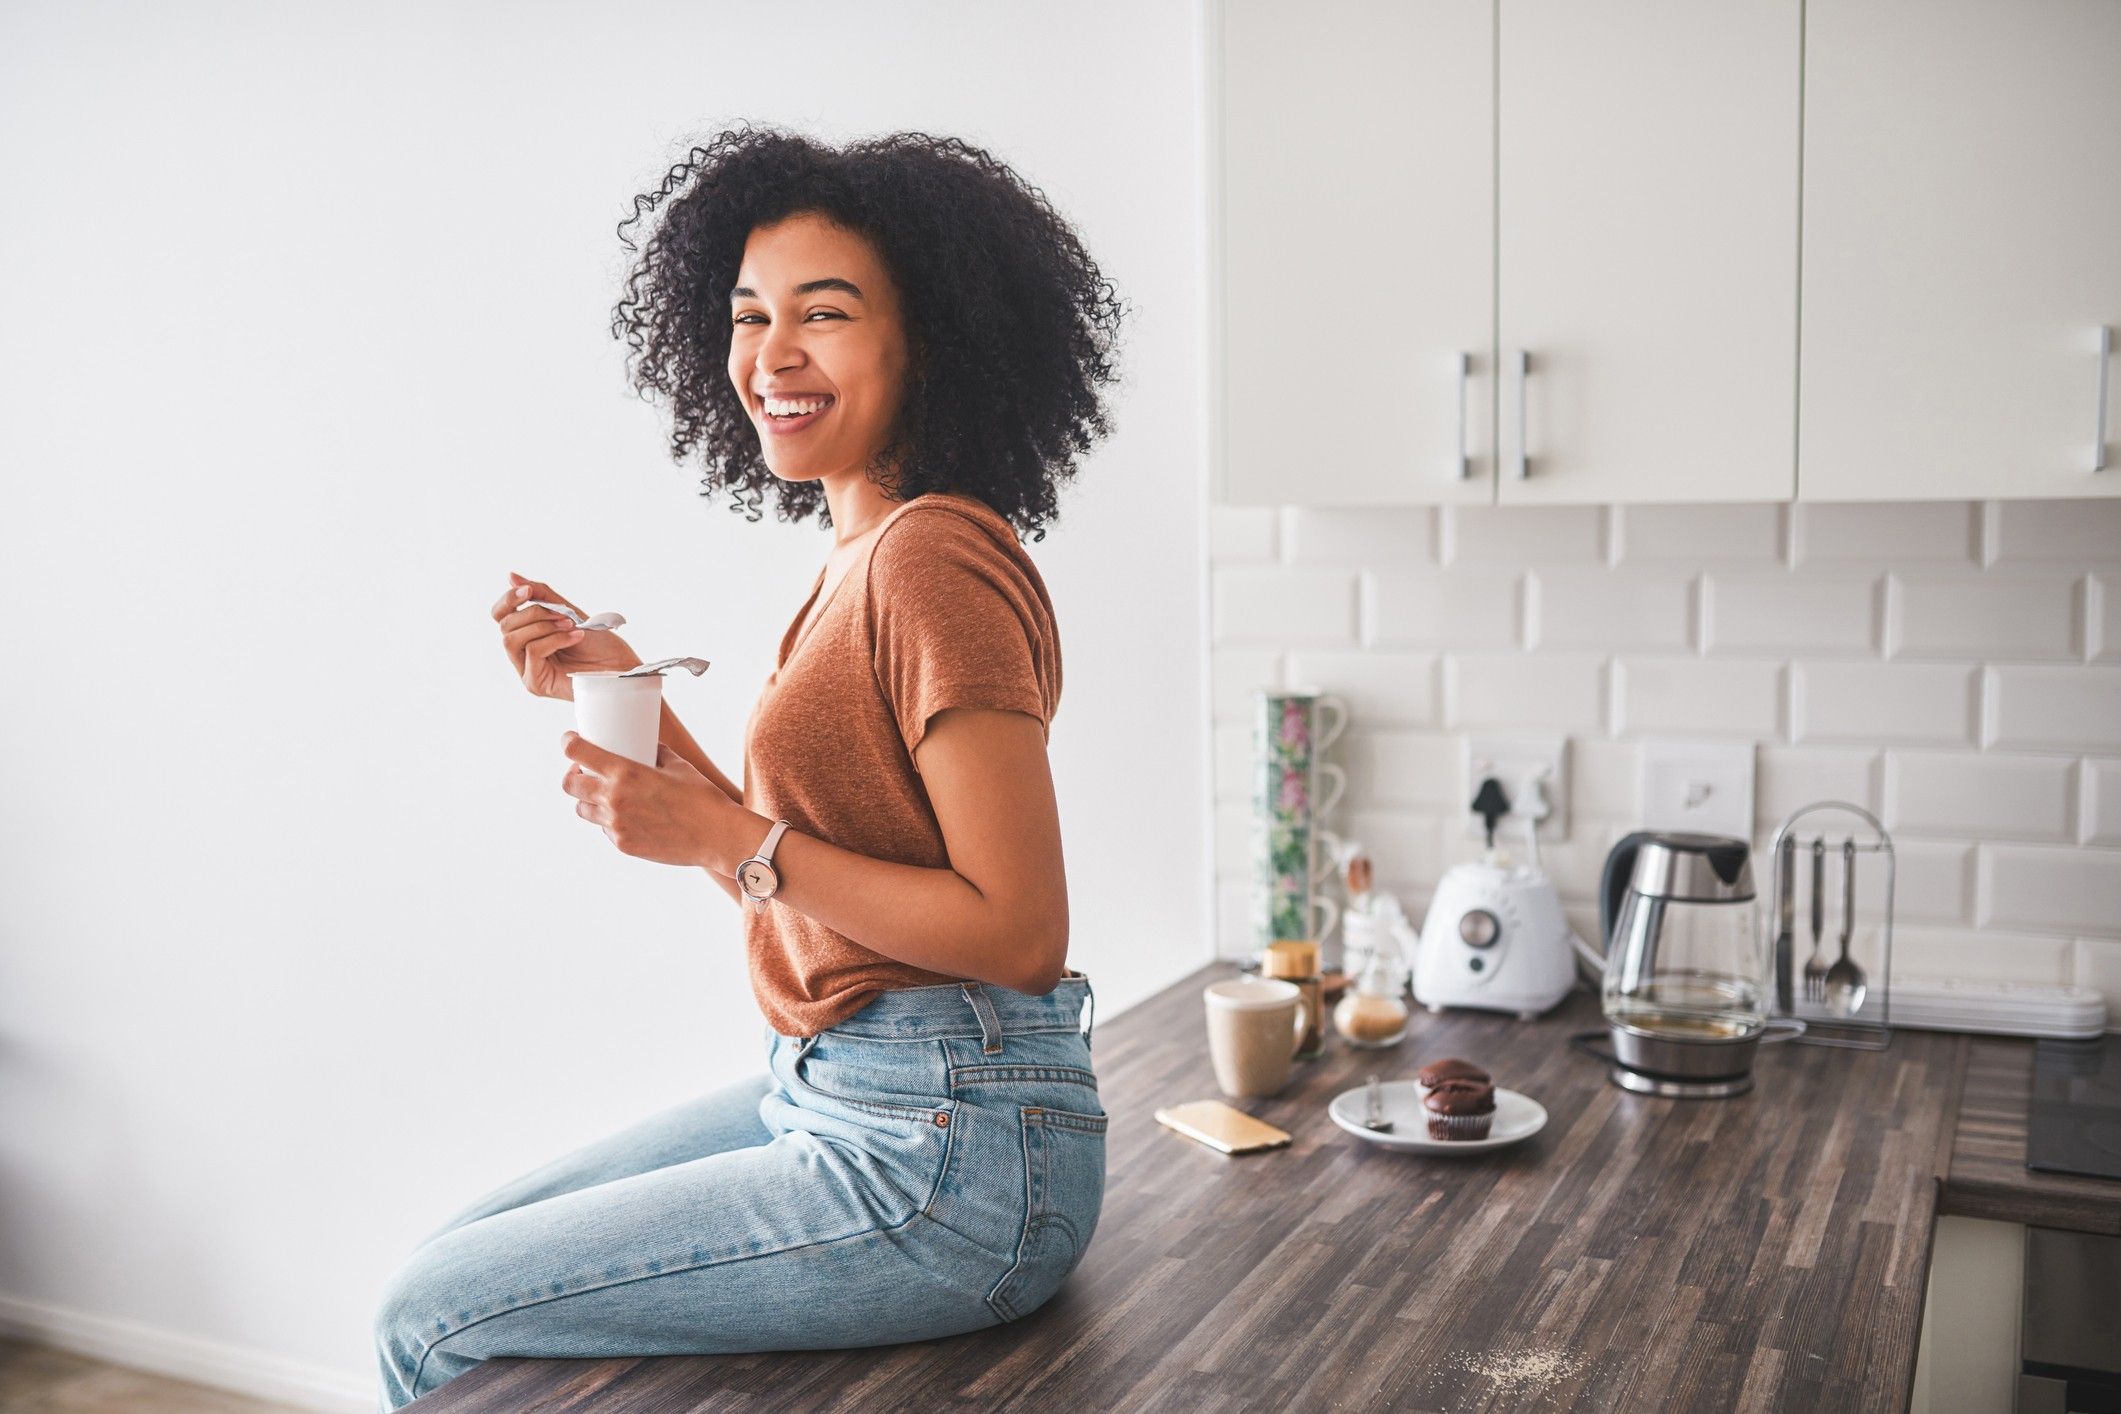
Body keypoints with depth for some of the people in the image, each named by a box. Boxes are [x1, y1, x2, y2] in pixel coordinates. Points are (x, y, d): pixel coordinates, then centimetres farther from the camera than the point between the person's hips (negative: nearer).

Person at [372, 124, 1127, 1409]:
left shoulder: (934, 558, -19)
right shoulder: (868, 556, 9)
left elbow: (1018, 930, -22)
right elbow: (794, 877, 12)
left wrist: (729, 841, -20)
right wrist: (632, 696, 5)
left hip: (944, 1159, -9)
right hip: (828, 1093, 9)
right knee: (462, 1254, 18)